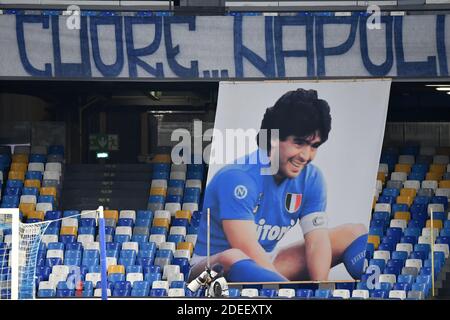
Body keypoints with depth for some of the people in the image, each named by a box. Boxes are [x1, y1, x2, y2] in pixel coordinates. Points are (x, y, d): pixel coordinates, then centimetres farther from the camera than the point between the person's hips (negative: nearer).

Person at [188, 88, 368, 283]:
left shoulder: (310, 178, -3)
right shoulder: (237, 178, -24)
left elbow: (317, 240, -10)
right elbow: (250, 254, -31)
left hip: (266, 265, 7)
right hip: (214, 269, -7)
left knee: (355, 233, 0)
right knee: (232, 259, -44)